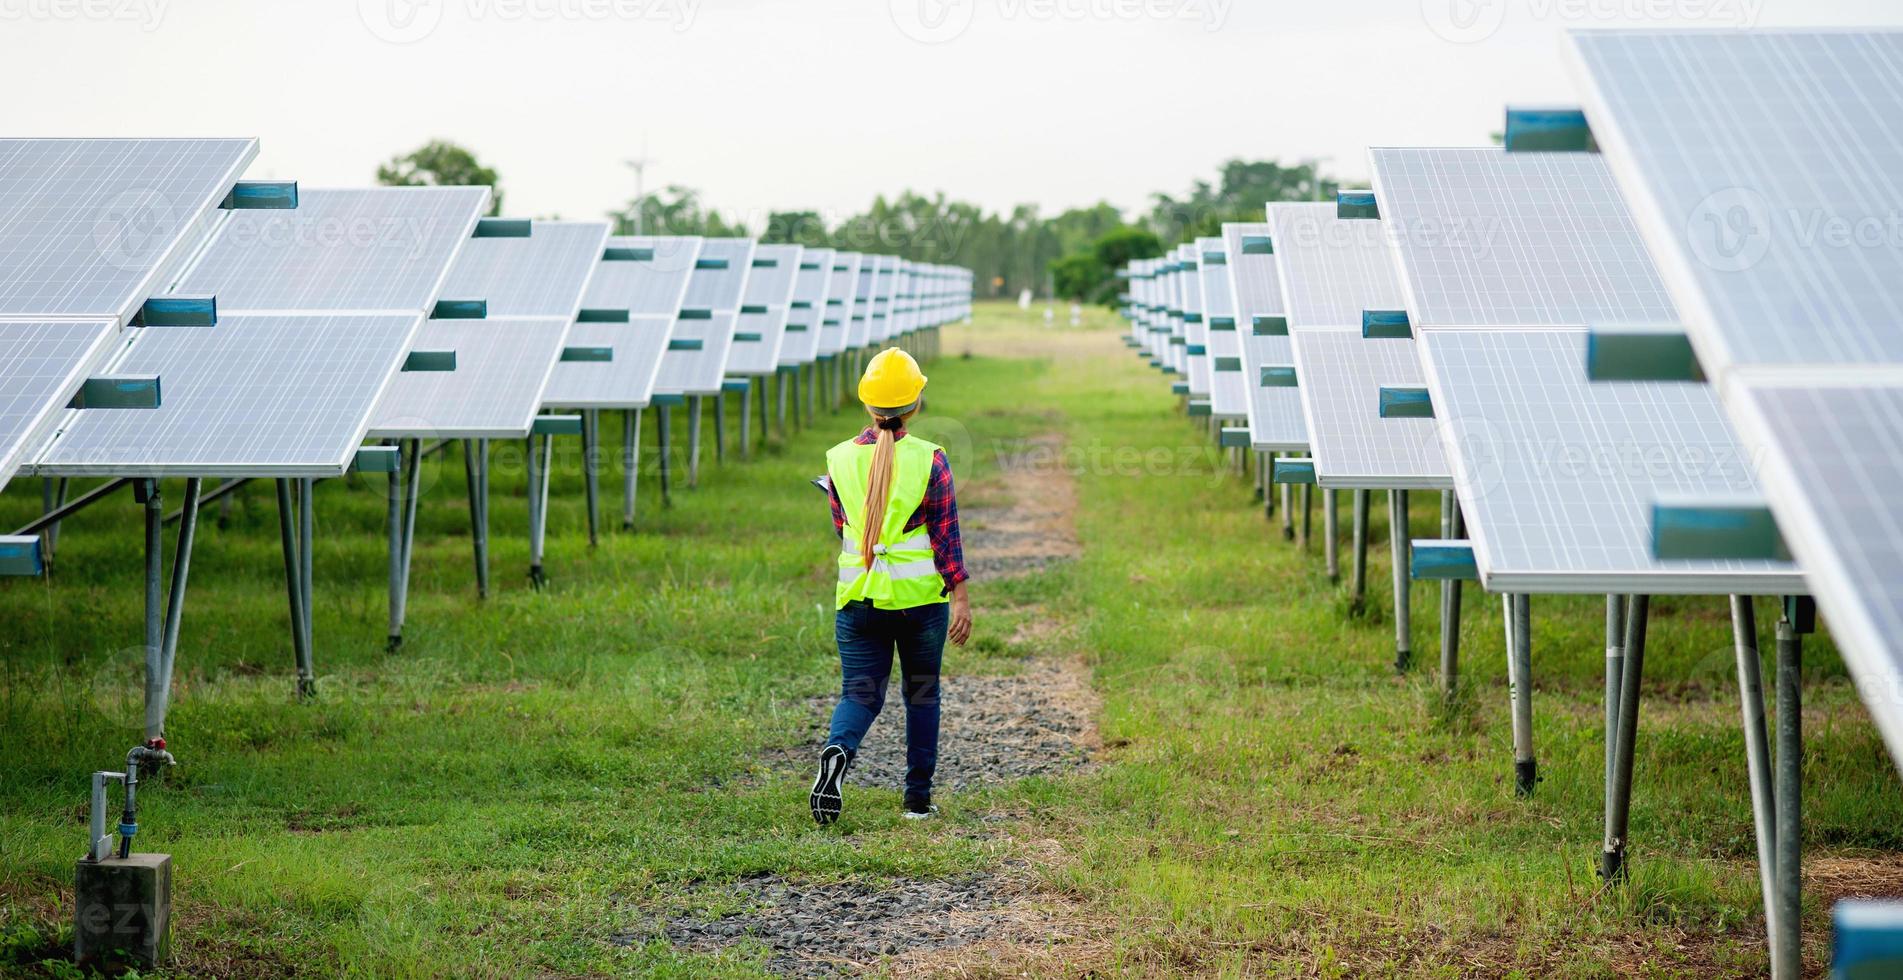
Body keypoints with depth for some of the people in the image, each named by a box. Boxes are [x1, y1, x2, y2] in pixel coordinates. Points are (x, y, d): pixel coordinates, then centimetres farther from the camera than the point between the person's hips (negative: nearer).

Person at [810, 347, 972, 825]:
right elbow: (946, 535, -8)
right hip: (921, 597, -1)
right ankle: (918, 797, 17)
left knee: (860, 693, 4)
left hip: (858, 598, 1)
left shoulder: (841, 459, -2)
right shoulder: (929, 460, -9)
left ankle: (838, 750, -28)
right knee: (921, 694, 14)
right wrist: (960, 597, -4)